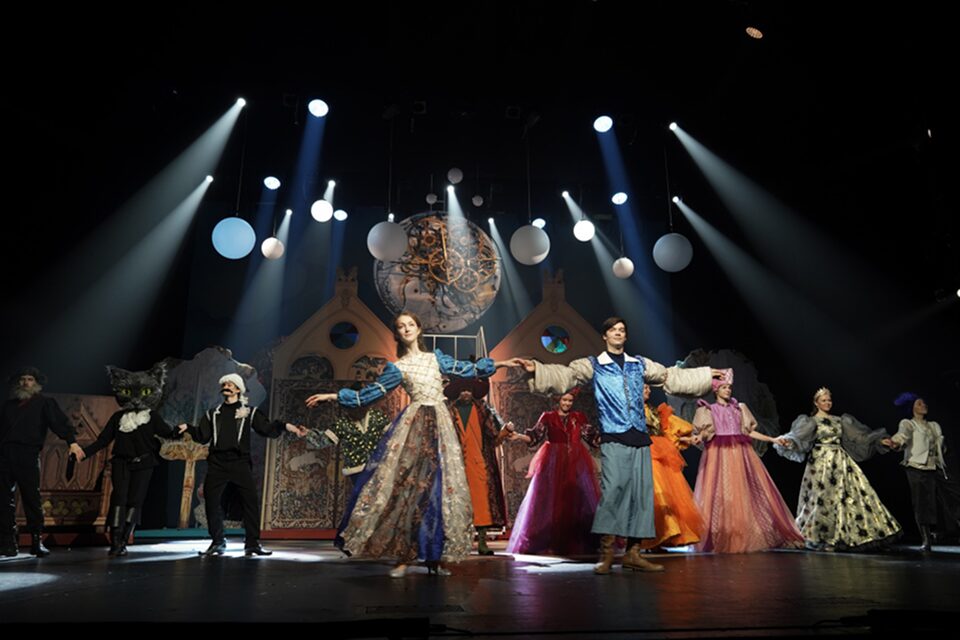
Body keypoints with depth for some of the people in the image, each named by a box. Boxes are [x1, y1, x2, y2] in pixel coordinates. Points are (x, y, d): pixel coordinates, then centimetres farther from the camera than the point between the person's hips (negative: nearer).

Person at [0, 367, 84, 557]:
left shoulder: (44, 403, 8)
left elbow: (59, 421, -6)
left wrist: (72, 441, -22)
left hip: (28, 456, -4)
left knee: (32, 499, -5)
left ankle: (37, 542, 1)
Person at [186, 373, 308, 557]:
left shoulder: (249, 411, 9)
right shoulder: (213, 414, 18)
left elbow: (266, 428, 0)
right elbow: (203, 437, 13)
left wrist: (286, 426, -15)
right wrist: (189, 429, -3)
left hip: (240, 463, -2)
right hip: (217, 464, 3)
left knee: (251, 501, -7)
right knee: (211, 501, 1)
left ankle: (252, 543, 1)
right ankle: (217, 543, 17)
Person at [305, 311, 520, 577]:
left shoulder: (436, 357, 15)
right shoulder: (397, 367, 7)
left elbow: (467, 369, 21)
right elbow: (368, 394, 5)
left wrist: (498, 364, 22)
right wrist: (333, 396, -1)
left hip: (440, 425, 2)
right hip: (412, 426, -2)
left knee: (440, 488, 0)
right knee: (405, 486, -9)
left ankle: (435, 557, 8)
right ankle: (403, 557, -3)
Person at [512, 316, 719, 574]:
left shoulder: (640, 365, 19)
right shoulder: (593, 366, 6)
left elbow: (672, 376, 28)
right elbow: (564, 375, -8)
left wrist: (707, 374, 31)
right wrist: (537, 369, -25)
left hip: (640, 439, 5)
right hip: (613, 439, -5)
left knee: (642, 494, 4)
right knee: (612, 490, -14)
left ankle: (633, 553, 12)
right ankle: (606, 553, -7)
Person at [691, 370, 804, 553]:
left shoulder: (738, 408, 18)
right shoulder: (709, 410, 7)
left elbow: (749, 432, 17)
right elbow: (704, 432, -3)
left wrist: (773, 439, 11)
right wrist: (696, 439, -25)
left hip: (740, 453, 4)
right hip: (719, 454, -4)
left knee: (744, 493, 0)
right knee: (720, 495, -9)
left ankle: (746, 537, 6)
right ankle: (721, 540, -4)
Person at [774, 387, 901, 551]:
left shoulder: (840, 420, 15)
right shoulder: (811, 421, -2)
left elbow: (859, 435, 18)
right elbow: (798, 435, -17)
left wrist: (879, 440, 14)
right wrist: (788, 442, -37)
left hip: (841, 462, 6)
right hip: (822, 462, -6)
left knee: (847, 496, 2)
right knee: (823, 499, -5)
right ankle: (815, 538, 6)